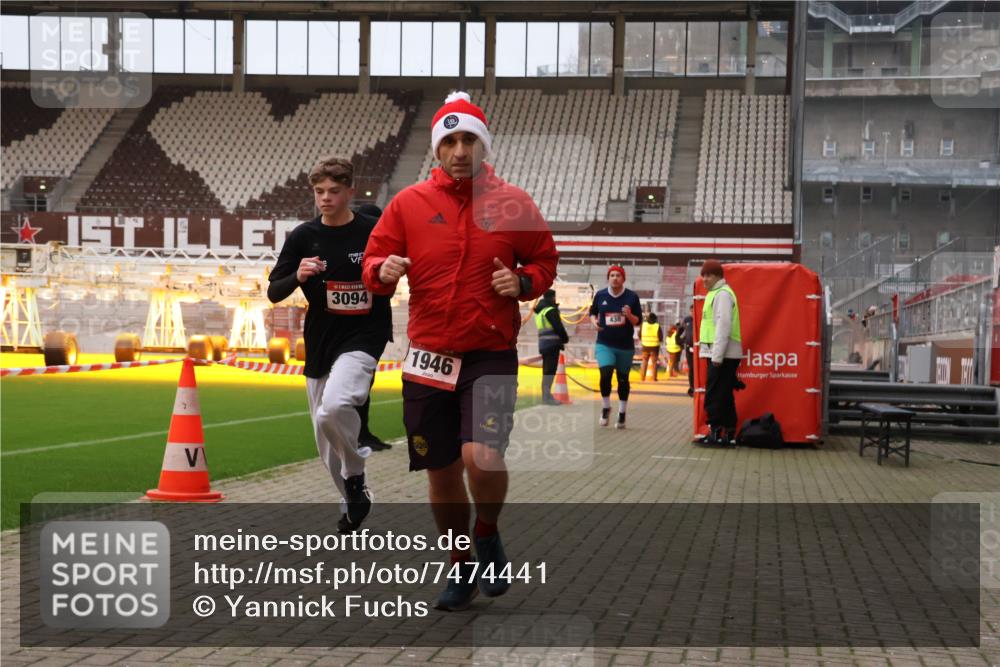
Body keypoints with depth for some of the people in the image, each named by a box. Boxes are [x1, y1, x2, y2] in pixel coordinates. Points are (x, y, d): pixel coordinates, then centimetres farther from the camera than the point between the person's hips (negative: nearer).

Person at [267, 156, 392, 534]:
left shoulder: (375, 232, -5)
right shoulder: (303, 237, 2)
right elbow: (273, 293, 2)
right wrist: (298, 277, -17)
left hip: (363, 337, -4)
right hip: (319, 343, 4)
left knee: (333, 410, -30)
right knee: (327, 445, 9)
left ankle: (355, 477, -5)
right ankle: (352, 502, 30)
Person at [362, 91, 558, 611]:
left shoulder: (513, 203, 2)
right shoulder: (408, 203, 4)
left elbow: (546, 260, 11)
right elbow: (372, 263, 7)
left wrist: (523, 282, -10)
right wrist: (383, 270, -15)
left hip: (491, 356, -2)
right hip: (428, 358, 2)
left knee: (482, 458, -21)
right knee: (441, 474, 8)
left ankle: (488, 535, 12)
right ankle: (462, 568, 30)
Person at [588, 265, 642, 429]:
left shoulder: (632, 297, -4)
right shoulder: (600, 295, 0)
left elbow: (638, 322, 0)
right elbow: (593, 312, 15)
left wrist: (629, 316, -21)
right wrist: (594, 321, -6)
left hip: (625, 346, 0)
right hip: (604, 344, 0)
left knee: (623, 379, 9)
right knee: (605, 374, -20)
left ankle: (622, 414, 24)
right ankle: (605, 407, 3)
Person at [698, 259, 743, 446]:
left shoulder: (722, 294, -11)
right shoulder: (714, 293, 20)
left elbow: (723, 325, -19)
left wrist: (717, 355, -22)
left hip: (723, 354, -10)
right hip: (718, 354, 10)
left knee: (714, 395, -9)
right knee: (724, 395, 12)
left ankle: (716, 431, -7)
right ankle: (728, 432, 16)